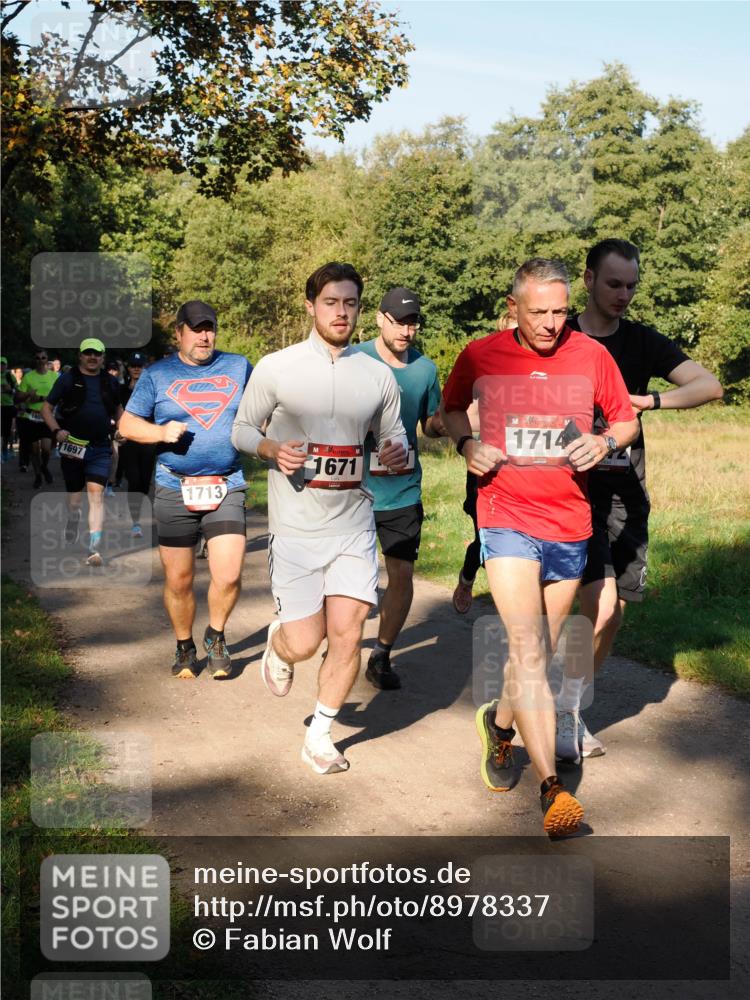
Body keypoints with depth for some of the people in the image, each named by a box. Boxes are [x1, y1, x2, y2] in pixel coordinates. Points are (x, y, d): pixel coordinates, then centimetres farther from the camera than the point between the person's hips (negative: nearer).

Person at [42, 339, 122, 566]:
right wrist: (57, 430, -13)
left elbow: (117, 408, 28)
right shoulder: (68, 379, 2)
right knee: (74, 497, 9)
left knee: (96, 494, -13)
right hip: (72, 446, -1)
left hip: (100, 448, 1)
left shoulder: (110, 382, 11)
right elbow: (47, 408, 2)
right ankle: (70, 544, 33)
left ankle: (94, 549, -17)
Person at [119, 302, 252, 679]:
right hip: (174, 490, 0)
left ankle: (215, 636, 18)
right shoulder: (156, 375, 6)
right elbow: (127, 424, 7)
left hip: (227, 488, 0)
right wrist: (160, 432, -12)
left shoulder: (239, 367, 9)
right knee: (178, 580, 5)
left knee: (229, 576, -11)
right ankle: (184, 647, 28)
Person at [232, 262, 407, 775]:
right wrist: (273, 449, -16)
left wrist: (398, 454, -11)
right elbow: (242, 429, 5)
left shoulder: (379, 375, 4)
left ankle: (319, 735, 18)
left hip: (354, 525, 2)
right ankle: (278, 645, 36)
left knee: (348, 636, -3)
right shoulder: (276, 368, -3)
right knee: (304, 642, -2)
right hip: (296, 527, -2)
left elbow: (395, 437, 13)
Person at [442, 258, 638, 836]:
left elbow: (627, 420, 12)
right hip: (507, 520, -3)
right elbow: (451, 408, 17)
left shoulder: (592, 355, 1)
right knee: (528, 650, -15)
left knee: (540, 654, 14)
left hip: (570, 526, 3)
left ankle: (500, 722, 43)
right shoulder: (480, 356, -1)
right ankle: (553, 789, -15)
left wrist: (607, 442, -10)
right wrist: (466, 443, -4)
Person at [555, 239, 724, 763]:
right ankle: (565, 710, -2)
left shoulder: (642, 342, 7)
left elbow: (710, 385, -3)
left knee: (614, 614, 6)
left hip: (626, 493, 4)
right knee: (600, 606, -18)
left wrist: (645, 401, -16)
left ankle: (571, 710, 22)